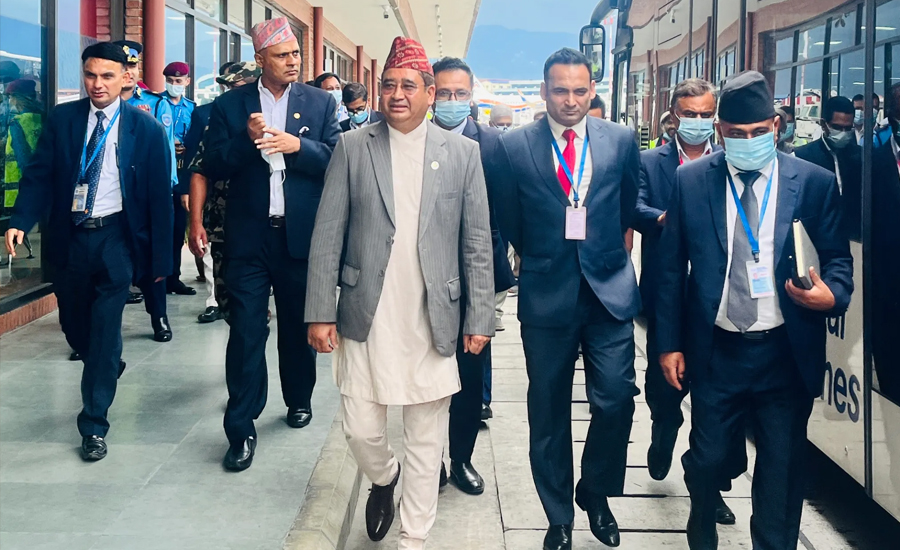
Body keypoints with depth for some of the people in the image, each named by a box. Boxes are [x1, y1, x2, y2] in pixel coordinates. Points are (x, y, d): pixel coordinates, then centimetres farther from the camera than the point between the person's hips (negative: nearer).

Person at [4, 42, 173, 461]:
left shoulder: (146, 129, -4)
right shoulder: (62, 119, 2)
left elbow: (160, 196, -3)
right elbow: (39, 175, 0)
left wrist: (160, 258, -5)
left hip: (116, 238, -3)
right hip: (70, 236, 3)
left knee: (105, 330, -5)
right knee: (74, 326, 15)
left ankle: (94, 424, 7)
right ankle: (108, 367, 48)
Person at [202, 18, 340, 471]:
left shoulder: (320, 103, 5)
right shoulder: (230, 105, 3)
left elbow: (337, 160, -3)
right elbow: (212, 166, -2)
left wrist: (298, 145, -18)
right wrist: (246, 140, -17)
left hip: (301, 235, 1)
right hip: (249, 236, -1)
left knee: (299, 325, 14)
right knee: (246, 330, -4)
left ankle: (299, 400, 37)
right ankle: (241, 429, 3)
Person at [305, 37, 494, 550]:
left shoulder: (463, 152, 3)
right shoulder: (353, 147, 2)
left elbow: (477, 243, 3)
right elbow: (328, 235, 1)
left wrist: (480, 317, -1)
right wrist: (321, 312, -4)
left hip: (433, 322, 0)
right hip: (367, 319, 0)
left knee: (427, 441, 6)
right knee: (361, 430, 5)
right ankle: (383, 477, 40)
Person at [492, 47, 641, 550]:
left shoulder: (621, 140, 2)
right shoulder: (515, 146, -3)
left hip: (610, 289, 1)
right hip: (547, 296, 0)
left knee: (616, 401, -5)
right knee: (549, 413, 7)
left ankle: (596, 496, 22)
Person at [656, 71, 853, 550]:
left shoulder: (814, 182, -2)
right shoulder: (691, 180, 0)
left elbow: (837, 258, 5)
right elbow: (672, 268, 3)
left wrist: (832, 293, -18)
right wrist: (669, 343, 2)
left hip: (787, 353, 0)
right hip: (716, 349, 0)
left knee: (782, 470, 8)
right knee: (706, 458, 10)